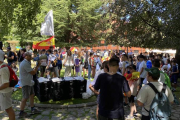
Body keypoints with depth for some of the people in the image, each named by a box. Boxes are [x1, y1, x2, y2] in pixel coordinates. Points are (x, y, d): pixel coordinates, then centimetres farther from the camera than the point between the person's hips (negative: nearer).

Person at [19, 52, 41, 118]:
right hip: (25, 83, -10)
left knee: (32, 95, 16)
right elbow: (33, 72, -19)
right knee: (25, 98, -3)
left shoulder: (26, 62, 11)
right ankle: (21, 113, 8)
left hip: (29, 82, 10)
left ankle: (32, 109, 28)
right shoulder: (25, 64, -22)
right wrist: (38, 65, -11)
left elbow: (32, 71, 15)